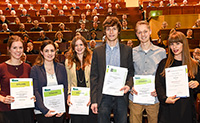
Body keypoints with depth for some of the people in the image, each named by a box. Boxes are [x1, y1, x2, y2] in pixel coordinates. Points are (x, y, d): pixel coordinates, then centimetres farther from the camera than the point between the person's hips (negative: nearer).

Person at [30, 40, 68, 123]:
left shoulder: (61, 68, 7)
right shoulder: (35, 69, -2)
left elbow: (65, 88, 6)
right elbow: (35, 91, -7)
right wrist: (44, 110, -16)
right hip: (42, 111, -3)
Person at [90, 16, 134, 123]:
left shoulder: (127, 50, 5)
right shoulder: (97, 51, 4)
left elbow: (131, 72, 8)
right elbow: (94, 77, 3)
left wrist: (128, 85, -13)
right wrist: (93, 100, -2)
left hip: (121, 96, 0)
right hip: (103, 97, 0)